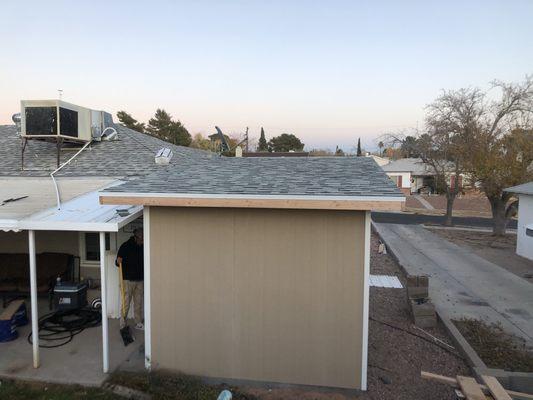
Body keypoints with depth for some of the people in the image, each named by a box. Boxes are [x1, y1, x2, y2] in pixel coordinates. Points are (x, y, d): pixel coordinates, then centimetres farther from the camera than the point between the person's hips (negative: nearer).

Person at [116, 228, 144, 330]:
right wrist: (118, 261, -27)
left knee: (139, 303, 10)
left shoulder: (142, 247, 5)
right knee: (126, 303, -2)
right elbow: (117, 262, -5)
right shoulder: (125, 246, -8)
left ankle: (138, 323, 19)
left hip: (140, 280, 4)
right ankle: (122, 324, 8)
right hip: (128, 279, -4)